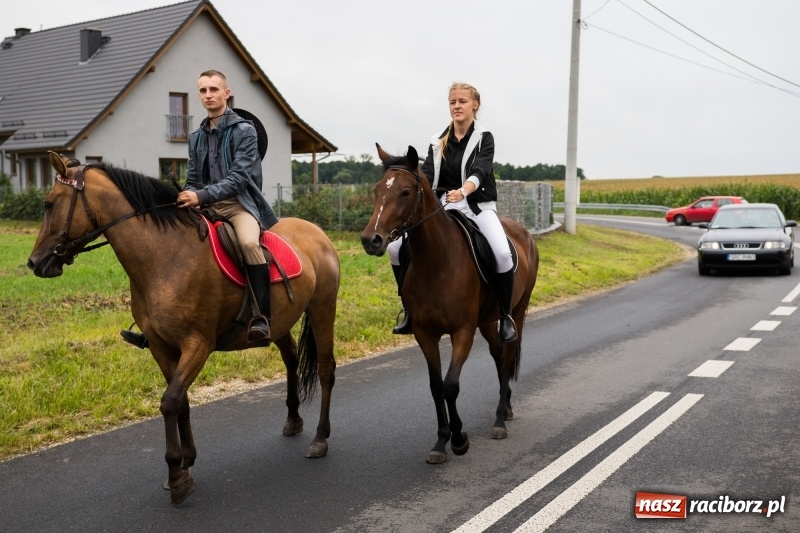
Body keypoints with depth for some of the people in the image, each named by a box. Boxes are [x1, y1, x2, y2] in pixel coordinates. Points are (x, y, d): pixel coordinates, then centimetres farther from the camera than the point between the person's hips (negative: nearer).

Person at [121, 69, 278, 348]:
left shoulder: (244, 130, -5)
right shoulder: (196, 137, 15)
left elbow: (239, 177, -15)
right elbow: (193, 180, 17)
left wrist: (202, 196, -26)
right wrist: (187, 198, -6)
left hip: (239, 203, -7)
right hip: (206, 206, 7)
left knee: (249, 242, -37)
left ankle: (261, 318, -36)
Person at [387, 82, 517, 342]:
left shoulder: (484, 138, -2)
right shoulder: (438, 141, 8)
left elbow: (479, 172, -20)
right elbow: (427, 174, -3)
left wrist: (463, 191, -42)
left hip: (478, 206, -4)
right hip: (443, 207, 4)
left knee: (503, 254, -30)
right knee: (396, 247, -8)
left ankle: (506, 316, -9)